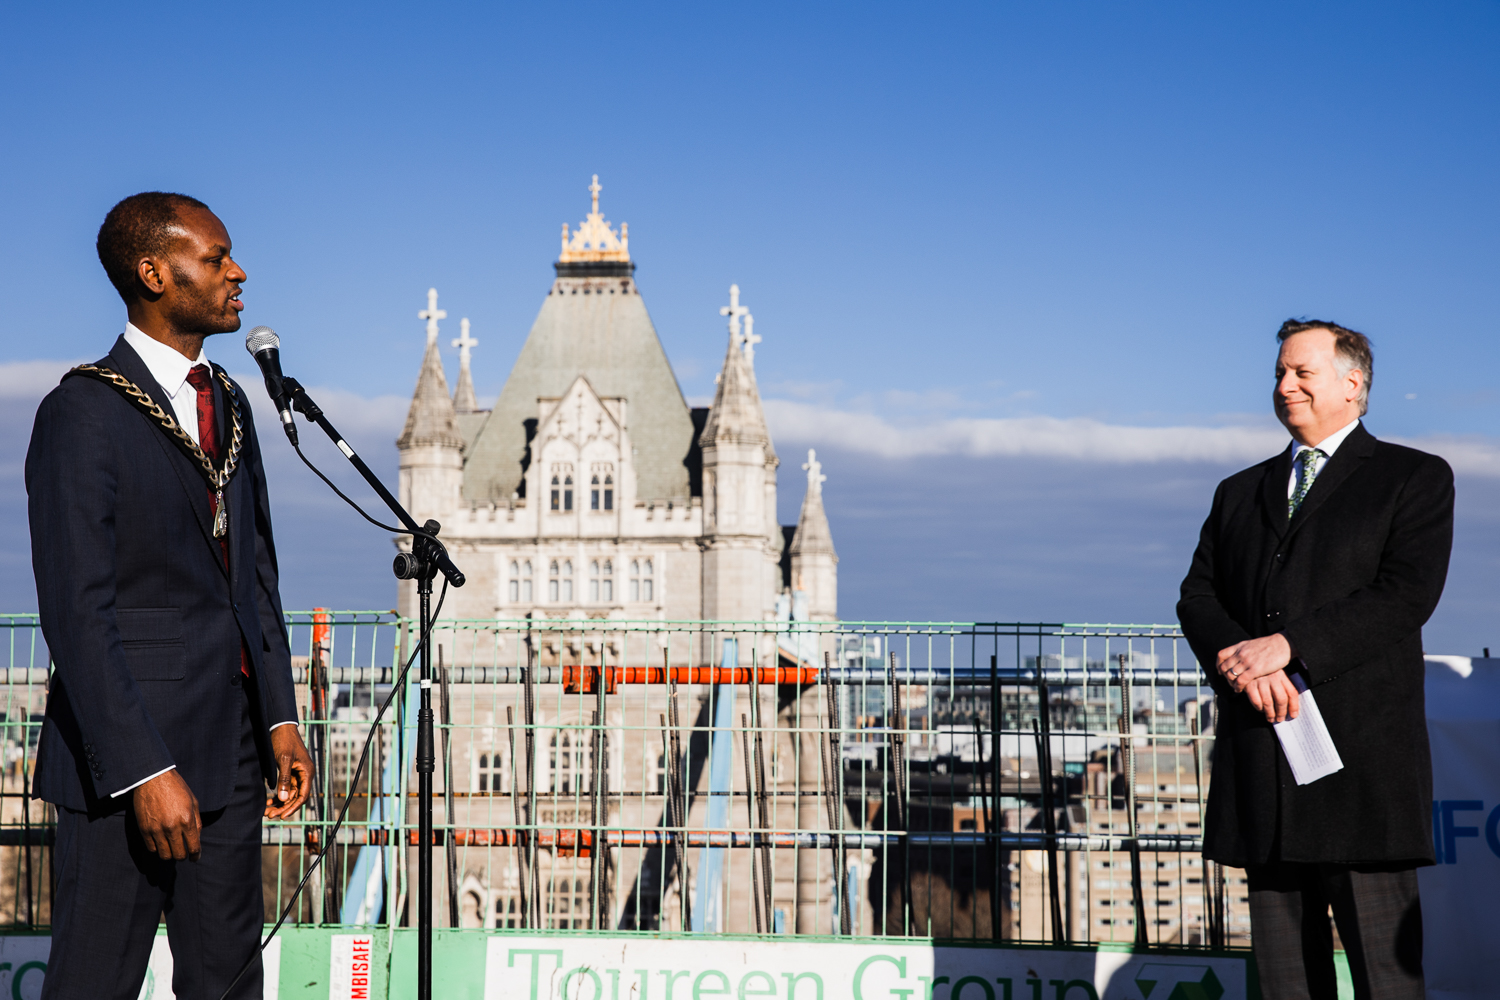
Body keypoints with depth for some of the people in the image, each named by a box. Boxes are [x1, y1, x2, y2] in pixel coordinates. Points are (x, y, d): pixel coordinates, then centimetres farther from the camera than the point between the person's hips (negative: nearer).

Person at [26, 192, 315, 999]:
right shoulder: (83, 414, -11)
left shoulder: (227, 402, 14)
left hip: (229, 750, 8)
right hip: (124, 755, -7)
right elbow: (77, 612, -16)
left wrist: (281, 718, 11)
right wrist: (145, 771, -20)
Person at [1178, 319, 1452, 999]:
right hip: (1259, 759, 5)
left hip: (1363, 750, -5)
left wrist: (1285, 646, -16)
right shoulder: (1240, 492, 22)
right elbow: (1197, 597, 11)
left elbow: (1407, 594, -9)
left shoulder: (1414, 478, 6)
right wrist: (1240, 661, -11)